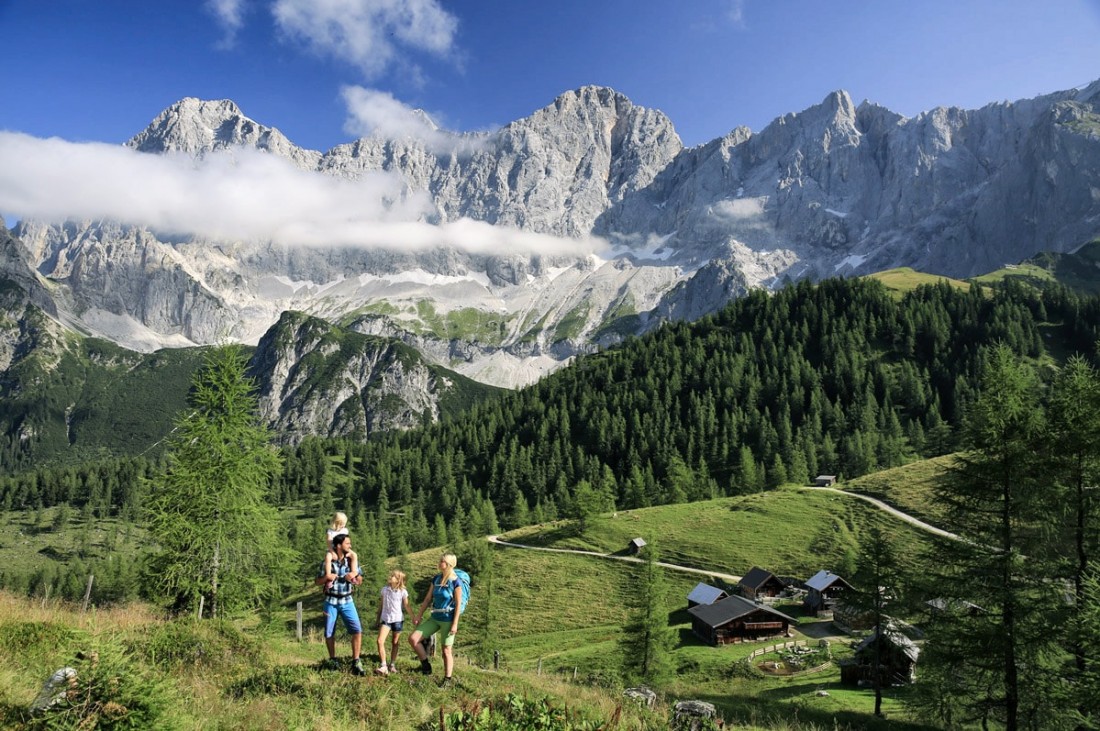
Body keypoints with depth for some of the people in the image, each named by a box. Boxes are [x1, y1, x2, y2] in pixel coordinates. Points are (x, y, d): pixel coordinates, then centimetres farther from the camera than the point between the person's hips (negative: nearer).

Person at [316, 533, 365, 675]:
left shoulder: (351, 560, 0)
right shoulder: (328, 561, -7)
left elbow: (360, 579, 8)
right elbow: (318, 581, -1)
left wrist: (354, 576, -14)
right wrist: (326, 577, -21)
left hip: (347, 601, 1)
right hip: (331, 601, -1)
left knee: (357, 630, -12)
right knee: (329, 633, 8)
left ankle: (356, 663, -6)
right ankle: (333, 660, 29)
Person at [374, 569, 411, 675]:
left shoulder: (402, 592, -6)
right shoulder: (384, 589, 2)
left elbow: (406, 607, 1)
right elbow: (381, 604, 11)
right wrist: (378, 619, 15)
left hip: (397, 619, -2)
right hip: (385, 619, 2)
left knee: (395, 643, 9)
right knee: (380, 641, -14)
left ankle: (392, 665, 22)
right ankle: (383, 666, -11)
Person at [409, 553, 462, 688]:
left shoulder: (456, 582, -12)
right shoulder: (436, 578, 4)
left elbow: (458, 604, -12)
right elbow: (428, 598, 10)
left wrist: (455, 624, -15)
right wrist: (419, 615, 9)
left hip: (448, 619, -6)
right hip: (434, 617, 6)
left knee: (446, 650, 1)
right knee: (413, 639, -4)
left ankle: (447, 679, 15)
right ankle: (426, 666, 10)